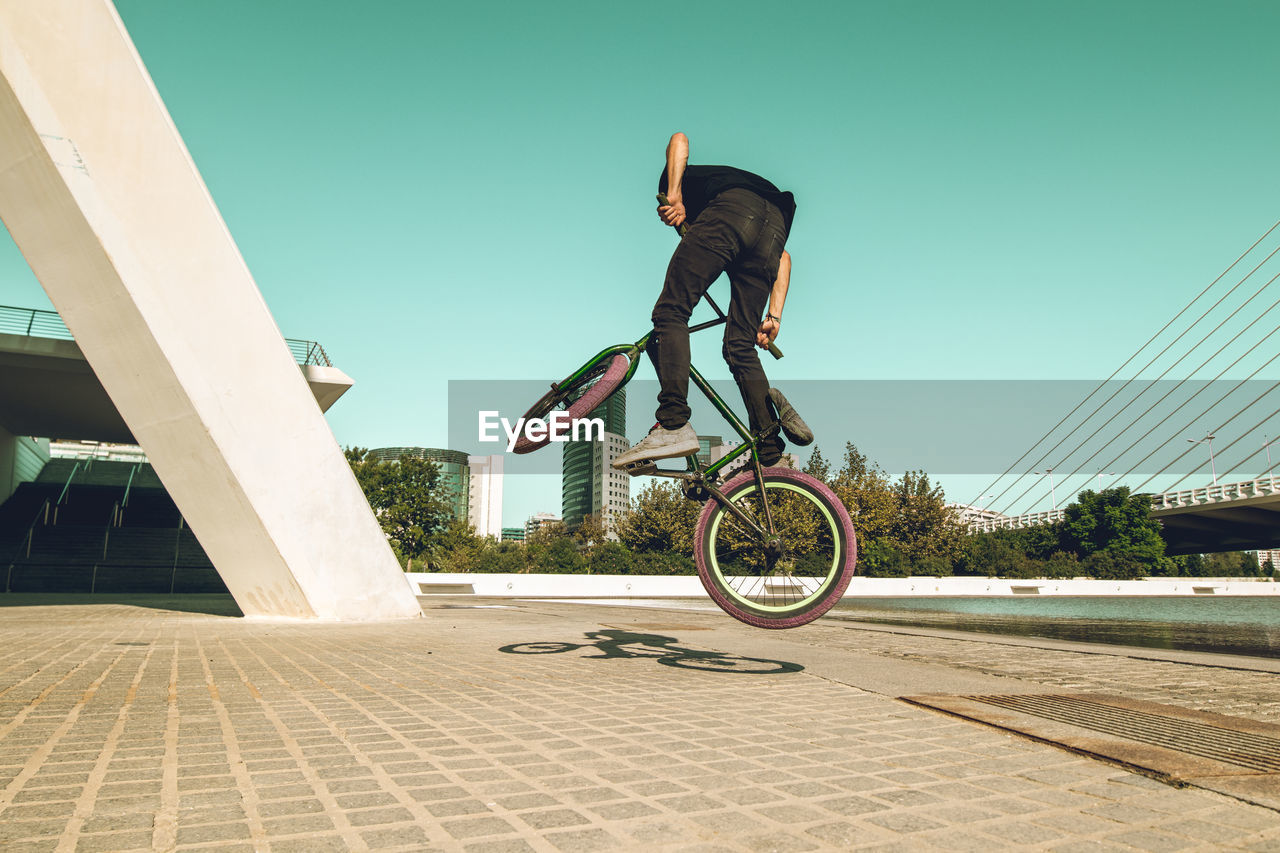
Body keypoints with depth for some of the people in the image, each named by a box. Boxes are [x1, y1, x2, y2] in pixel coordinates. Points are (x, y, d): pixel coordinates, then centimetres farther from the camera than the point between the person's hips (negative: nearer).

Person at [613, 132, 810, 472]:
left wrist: (674, 197, 3)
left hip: (730, 210, -5)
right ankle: (769, 455, -2)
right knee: (740, 348, 8)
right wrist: (774, 316, 22)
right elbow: (783, 258, 29)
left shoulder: (687, 179, 37)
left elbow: (679, 140, 13)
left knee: (671, 312, -5)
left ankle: (673, 425, -21)